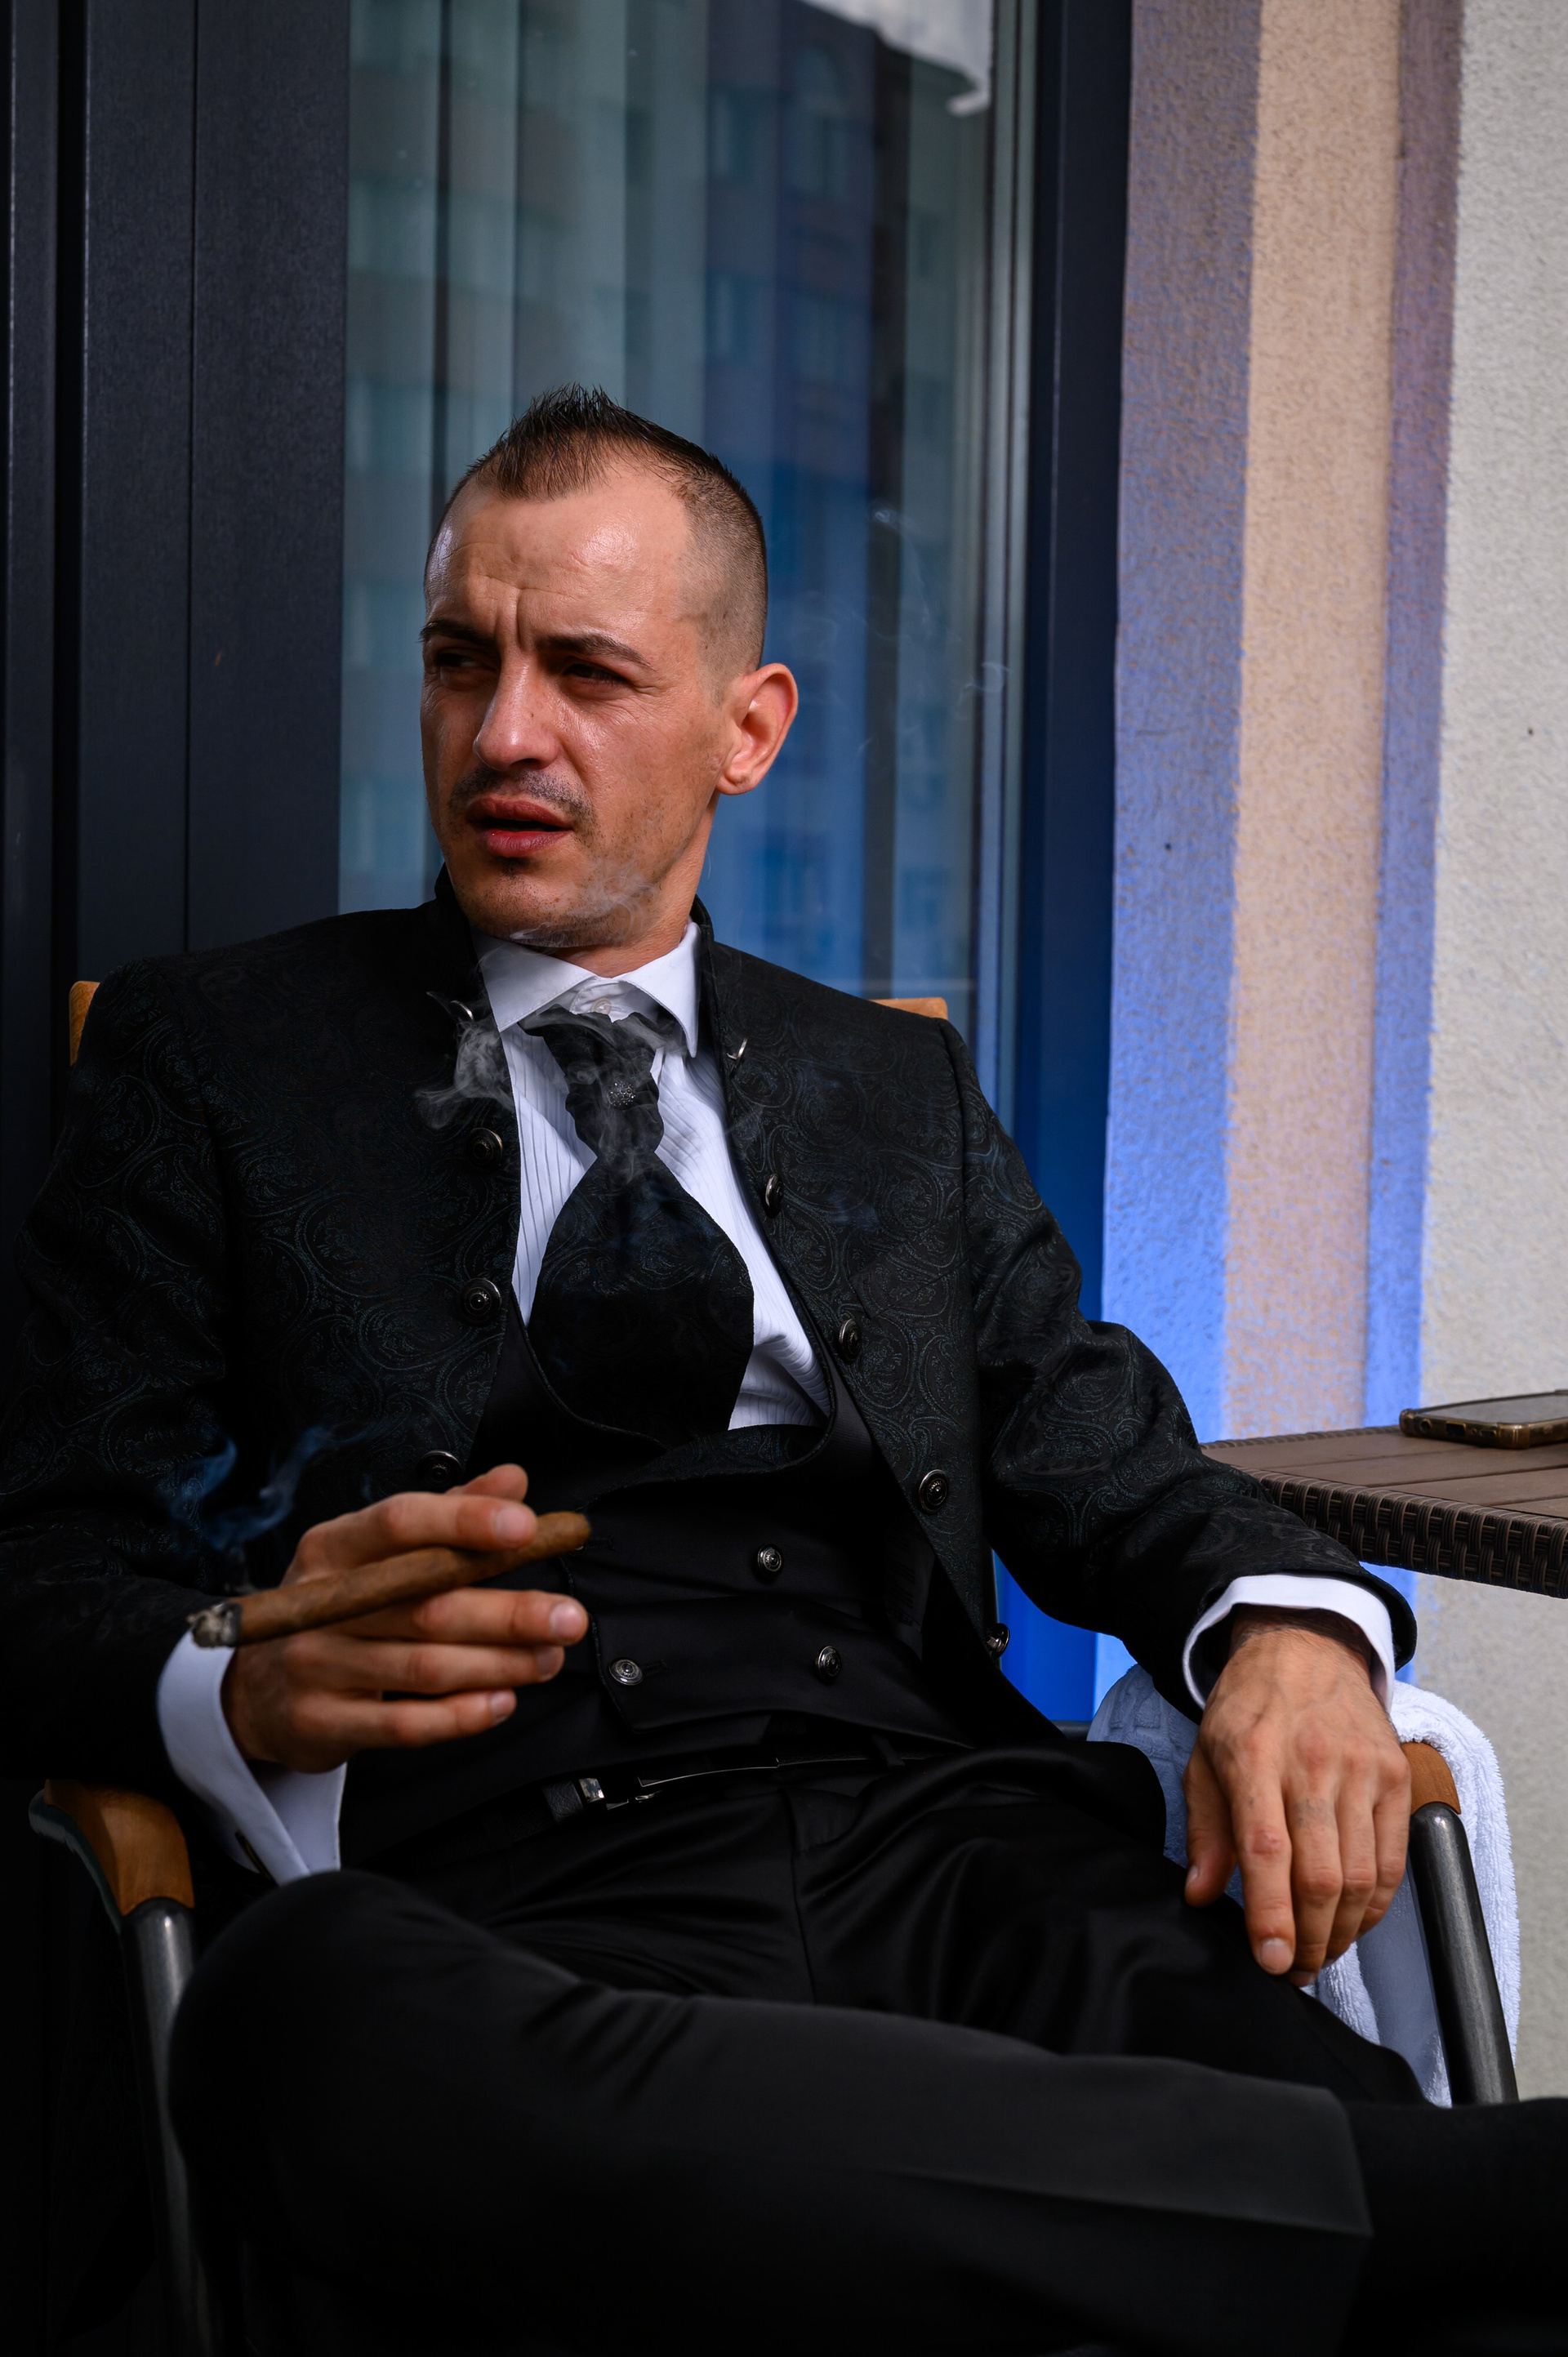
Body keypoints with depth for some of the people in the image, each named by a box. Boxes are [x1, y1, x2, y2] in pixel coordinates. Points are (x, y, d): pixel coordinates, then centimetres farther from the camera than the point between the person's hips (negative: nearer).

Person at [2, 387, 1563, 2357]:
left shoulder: (897, 1091, 24)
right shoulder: (211, 1058, 14)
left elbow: (1107, 1460, 16)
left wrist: (1287, 1628, -8)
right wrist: (246, 1691, -17)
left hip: (939, 1841, 1)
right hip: (504, 1923, 0)